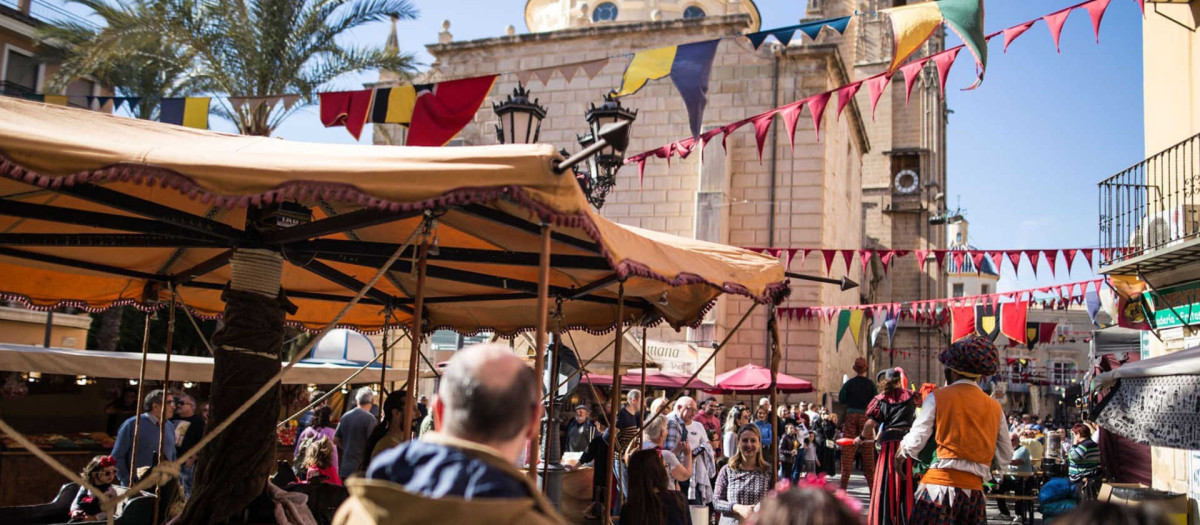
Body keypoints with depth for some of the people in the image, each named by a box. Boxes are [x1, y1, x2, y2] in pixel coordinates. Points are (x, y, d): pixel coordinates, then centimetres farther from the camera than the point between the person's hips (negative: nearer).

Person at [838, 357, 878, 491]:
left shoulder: (849, 383, -2)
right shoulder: (870, 384, -1)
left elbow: (841, 399, 0)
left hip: (851, 416, 0)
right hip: (865, 417, 0)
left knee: (848, 450, 2)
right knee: (868, 451, 7)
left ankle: (844, 484, -2)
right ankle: (872, 483, 9)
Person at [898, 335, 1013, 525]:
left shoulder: (938, 397, -2)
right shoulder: (995, 407, 8)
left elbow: (915, 444, -3)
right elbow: (1005, 458, 13)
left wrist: (903, 448, 19)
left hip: (939, 485, -4)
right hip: (974, 490, 4)